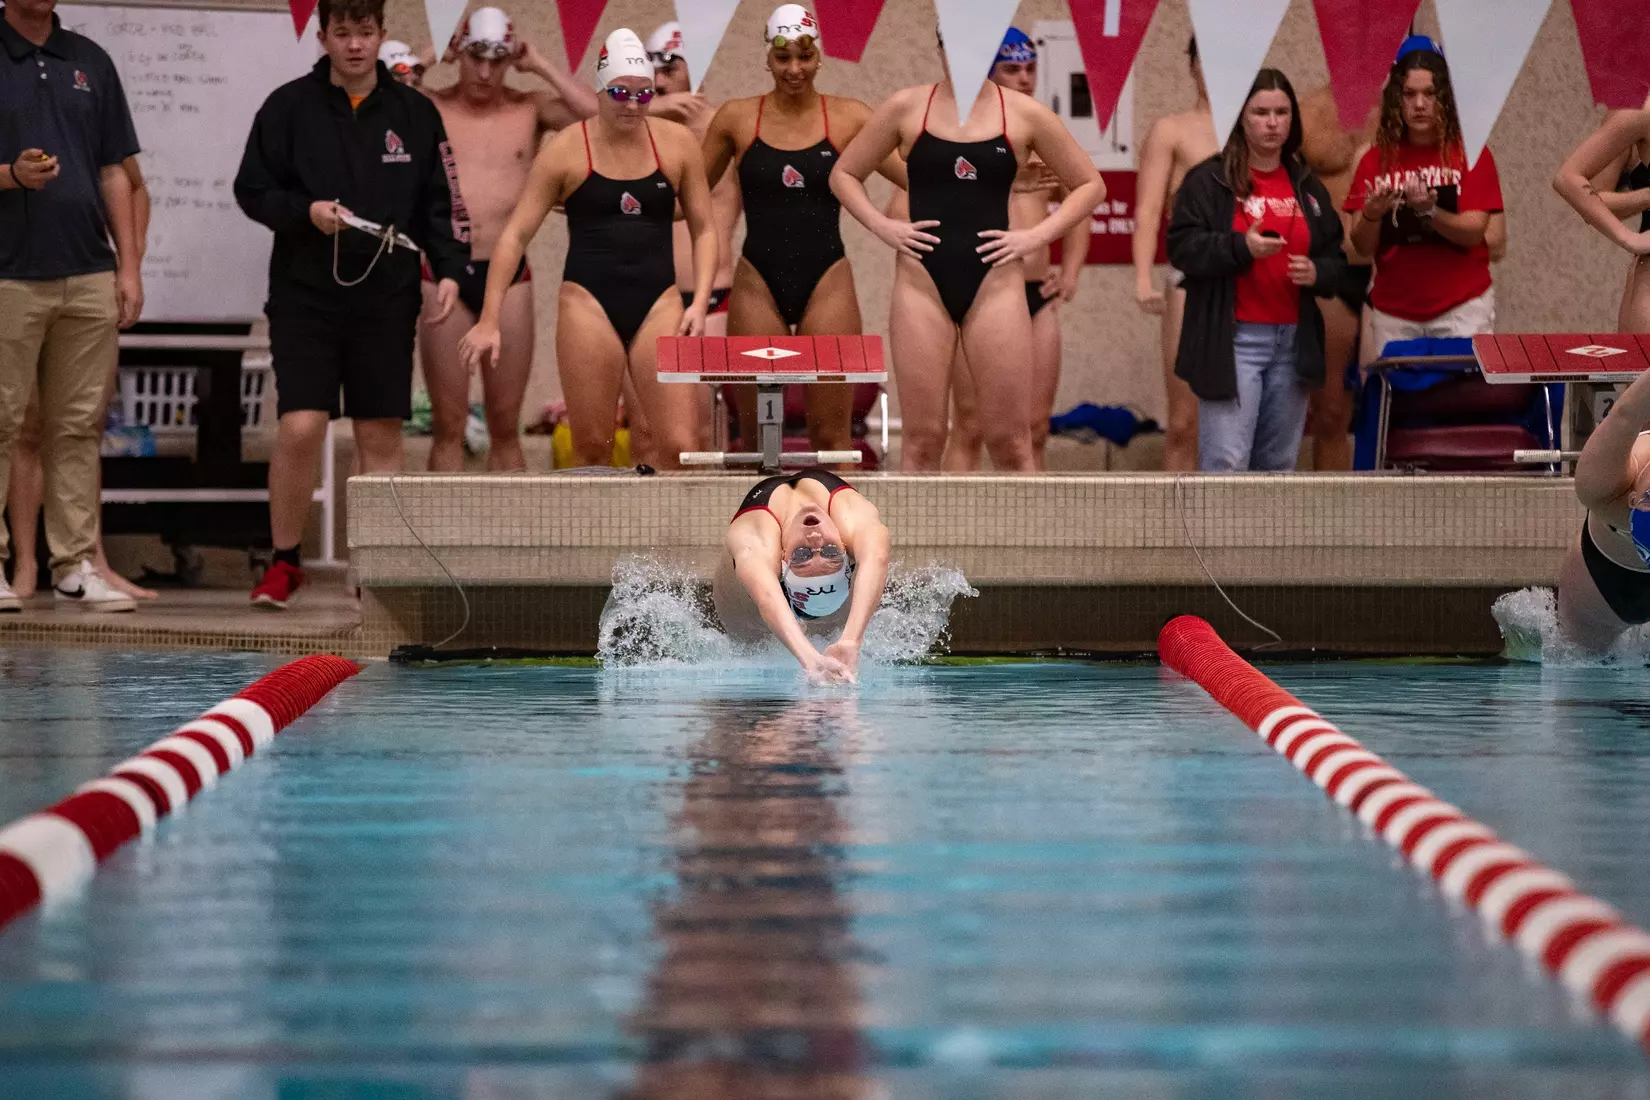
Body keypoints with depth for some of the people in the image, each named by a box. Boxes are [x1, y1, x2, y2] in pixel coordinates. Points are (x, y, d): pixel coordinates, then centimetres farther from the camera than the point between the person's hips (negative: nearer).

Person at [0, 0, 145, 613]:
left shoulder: (90, 62, 14)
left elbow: (114, 174, 15)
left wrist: (128, 266, 9)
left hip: (89, 274, 4)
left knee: (79, 427, 6)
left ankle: (75, 567, 9)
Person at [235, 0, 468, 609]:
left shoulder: (415, 113, 8)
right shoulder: (289, 106, 2)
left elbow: (438, 204, 11)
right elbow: (251, 190, 3)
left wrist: (449, 269, -3)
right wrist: (306, 211, -14)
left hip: (387, 298, 2)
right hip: (304, 294, -2)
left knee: (381, 434, 2)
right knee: (300, 428, -10)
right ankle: (284, 561, 7)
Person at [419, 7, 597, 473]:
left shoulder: (531, 109, 4)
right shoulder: (428, 109, 3)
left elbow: (600, 118, -11)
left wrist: (541, 67, -6)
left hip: (508, 277, 1)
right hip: (443, 276, -1)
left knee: (505, 426, 6)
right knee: (448, 425, 1)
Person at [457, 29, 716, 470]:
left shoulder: (678, 143, 4)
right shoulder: (567, 150, -2)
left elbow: (704, 229, 12)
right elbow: (515, 235, 0)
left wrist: (700, 302, -2)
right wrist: (489, 321, -6)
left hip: (658, 304, 2)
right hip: (589, 304, -2)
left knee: (681, 446, -11)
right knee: (592, 449, 2)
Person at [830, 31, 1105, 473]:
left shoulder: (1023, 114, 3)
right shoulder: (907, 107, 4)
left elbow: (1090, 185, 11)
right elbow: (844, 174, 13)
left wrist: (1037, 236, -2)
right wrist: (882, 226, -2)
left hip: (994, 284, 0)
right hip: (923, 282, 0)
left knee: (1011, 440, 0)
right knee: (921, 439, 0)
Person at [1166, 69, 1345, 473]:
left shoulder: (1307, 185, 15)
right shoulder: (1209, 180, -2)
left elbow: (1336, 259, 18)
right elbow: (1181, 246, -9)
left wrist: (1318, 273, -5)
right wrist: (1240, 247, -22)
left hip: (1293, 341, 6)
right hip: (1232, 340, -5)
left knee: (1279, 464, 10)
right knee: (1226, 462, -11)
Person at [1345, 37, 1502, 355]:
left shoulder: (1471, 155, 1)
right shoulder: (1376, 161, 5)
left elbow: (1473, 232, -9)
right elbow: (1362, 247, 0)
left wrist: (1428, 211, -26)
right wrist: (1372, 215, -21)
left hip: (1461, 308, -2)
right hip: (1393, 313, 2)